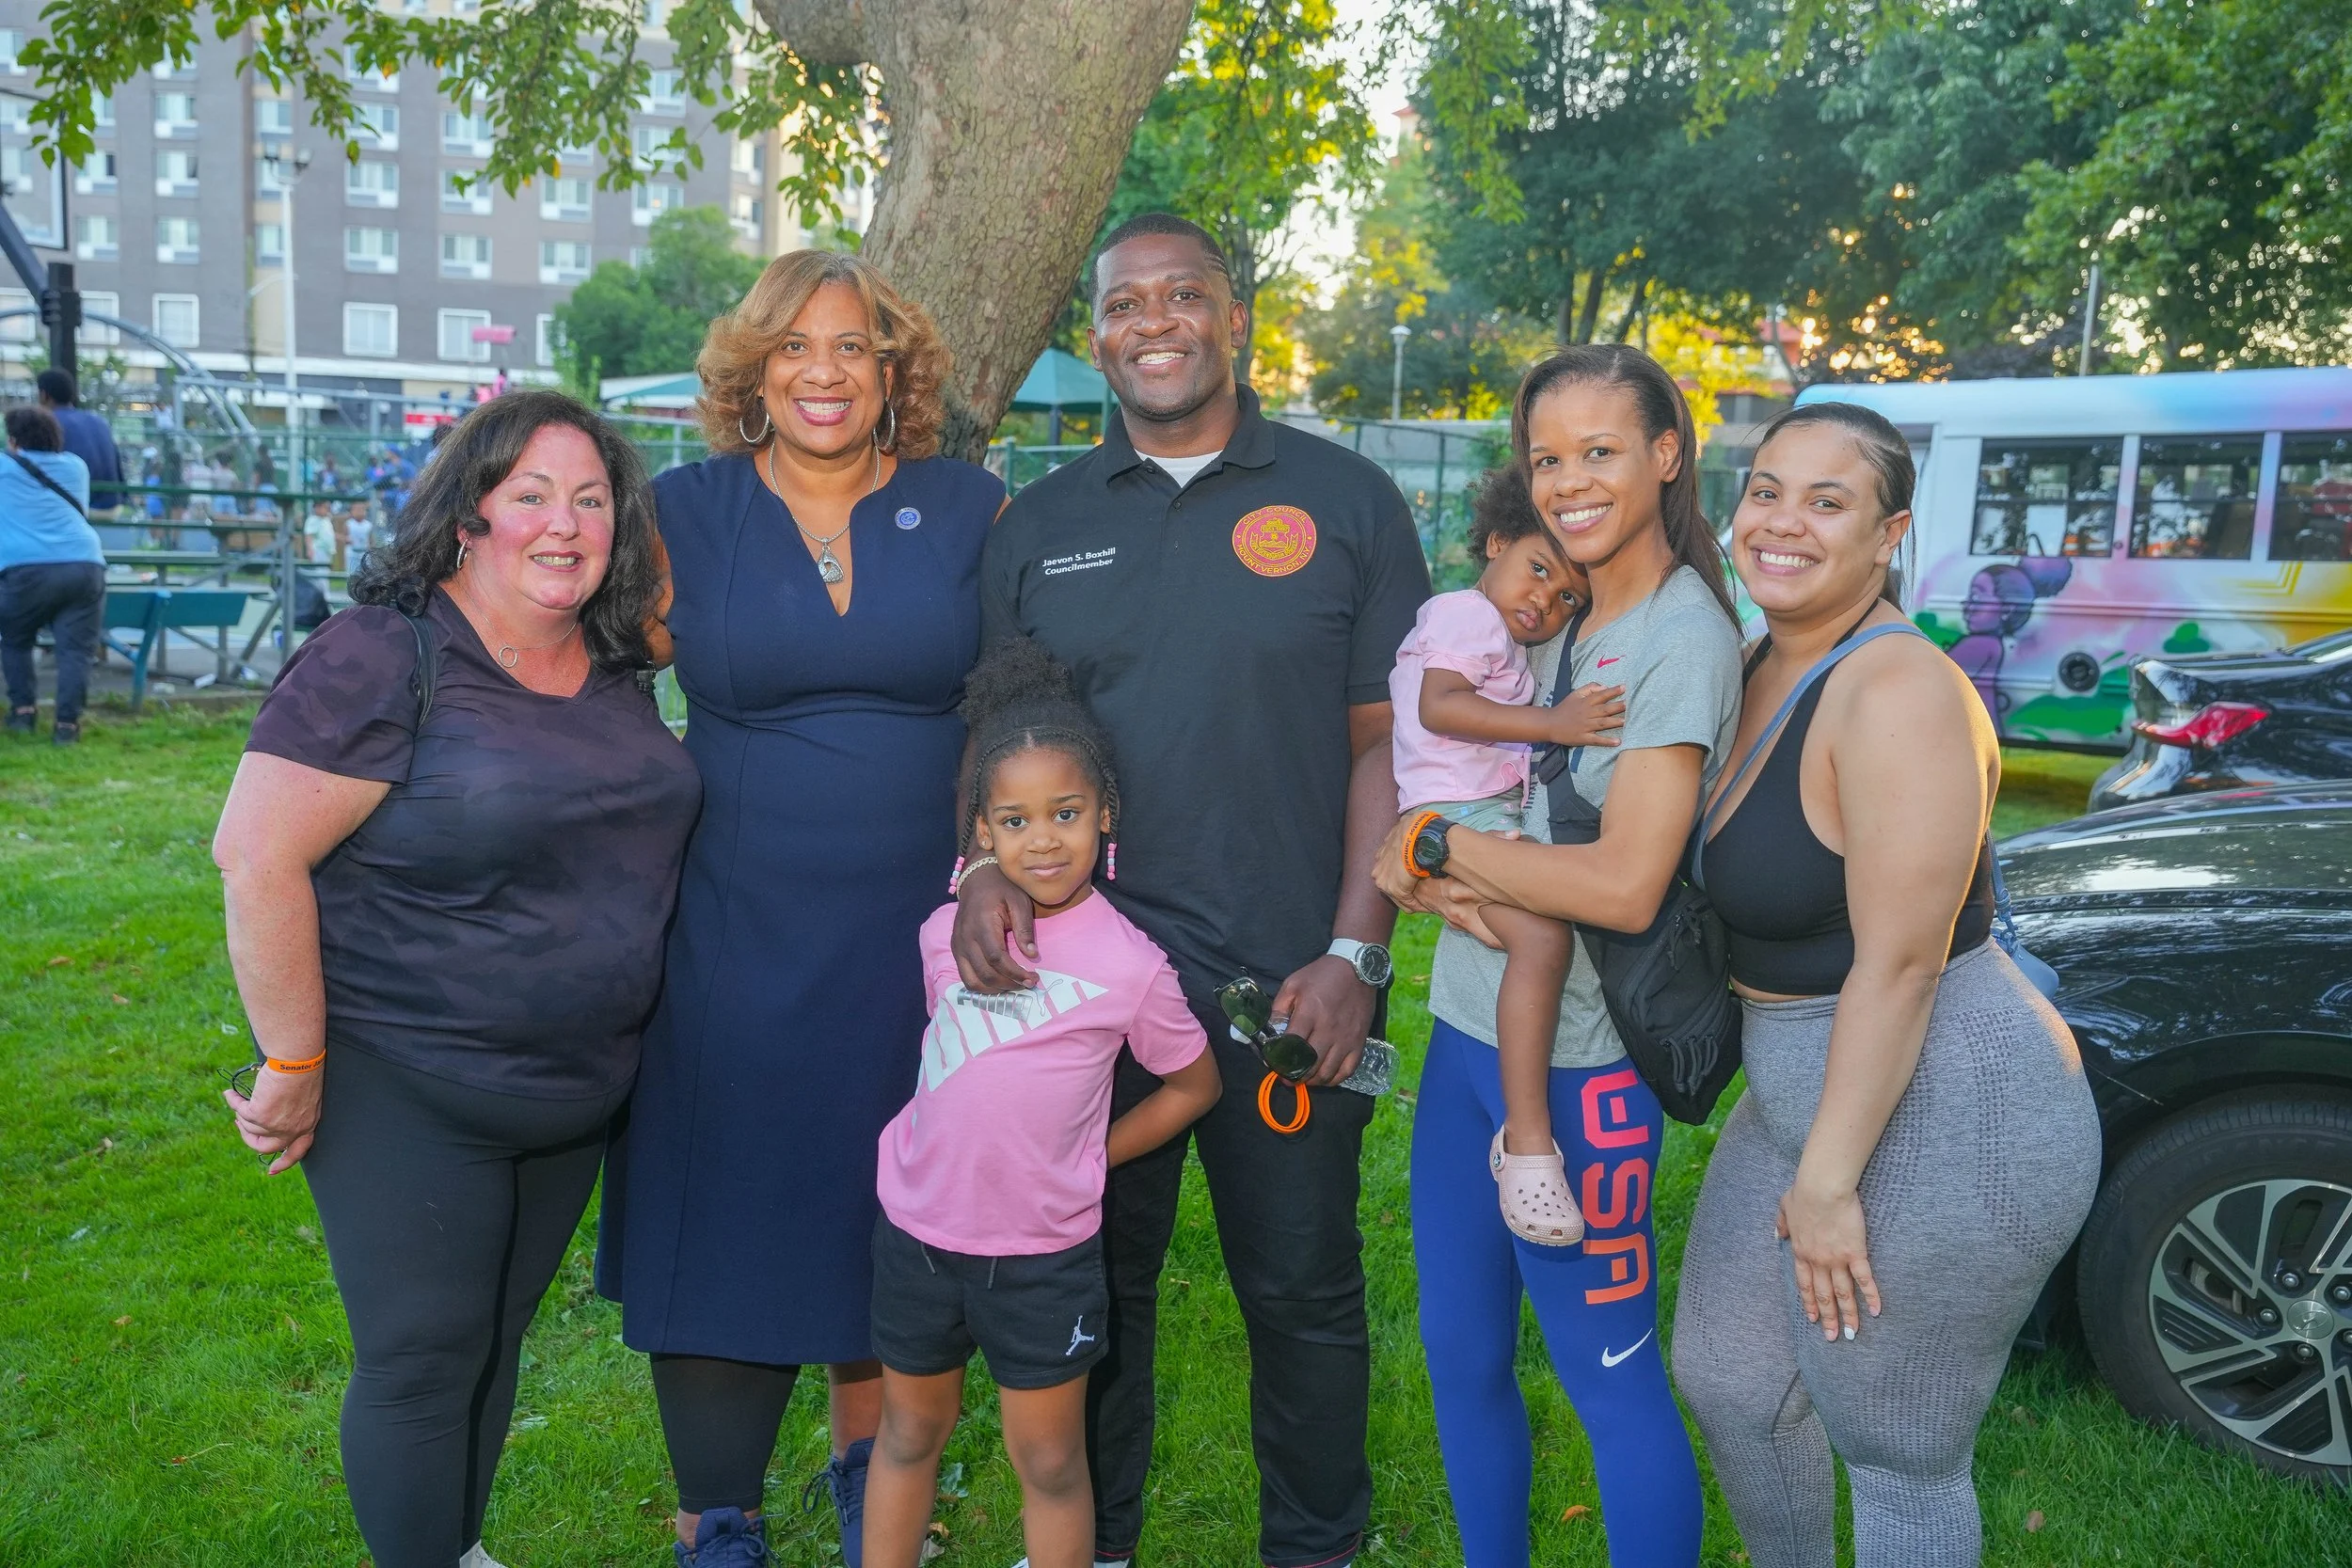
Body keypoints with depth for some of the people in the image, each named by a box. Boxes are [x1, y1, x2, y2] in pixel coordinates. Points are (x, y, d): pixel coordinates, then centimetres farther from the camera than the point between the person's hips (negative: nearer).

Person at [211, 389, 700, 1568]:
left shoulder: (613, 665, 4)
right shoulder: (384, 658, -17)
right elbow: (256, 854, -20)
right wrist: (293, 1064, -17)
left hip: (578, 1086, 7)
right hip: (406, 1090, -6)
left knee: (497, 1336, 19)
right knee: (424, 1359, 3)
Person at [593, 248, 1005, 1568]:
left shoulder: (970, 508, 2)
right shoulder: (685, 511, 1)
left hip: (920, 938, 1)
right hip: (739, 942, 0)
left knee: (888, 1214, 15)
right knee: (725, 1221, 7)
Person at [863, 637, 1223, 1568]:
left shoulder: (1128, 962, -13)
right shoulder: (944, 933, -4)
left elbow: (1193, 1084, 0)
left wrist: (1088, 1157, -3)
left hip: (1043, 1255, -3)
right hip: (918, 1230, 3)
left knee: (1049, 1463, 11)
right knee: (909, 1432, 20)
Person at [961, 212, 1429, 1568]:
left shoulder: (1345, 502, 1)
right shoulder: (1041, 524, 8)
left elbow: (1387, 744, -2)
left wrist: (1354, 954, -10)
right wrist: (991, 870, -10)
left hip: (1292, 988, -2)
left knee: (1304, 1292, 11)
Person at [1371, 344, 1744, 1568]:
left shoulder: (1683, 637, -14)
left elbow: (1624, 886, -24)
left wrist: (1434, 845, -14)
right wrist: (1441, 881, -12)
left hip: (1578, 1065, -7)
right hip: (1467, 1035, 8)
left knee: (1611, 1381, 7)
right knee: (1460, 1354, 18)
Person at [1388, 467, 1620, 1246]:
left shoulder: (1506, 644, 26)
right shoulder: (1465, 614, -6)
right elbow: (1439, 706, -22)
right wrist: (1551, 724, -26)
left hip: (1502, 815, 11)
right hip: (1455, 814, -11)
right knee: (1542, 936, -29)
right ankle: (1527, 1139, -28)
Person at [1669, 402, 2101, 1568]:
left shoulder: (1897, 690, -22)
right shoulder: (1761, 667, 6)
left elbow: (1899, 962, -23)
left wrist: (1830, 1180, -18)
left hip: (1944, 1121, -9)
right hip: (1799, 1092, 9)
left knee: (1898, 1461, 9)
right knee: (1723, 1377, 22)